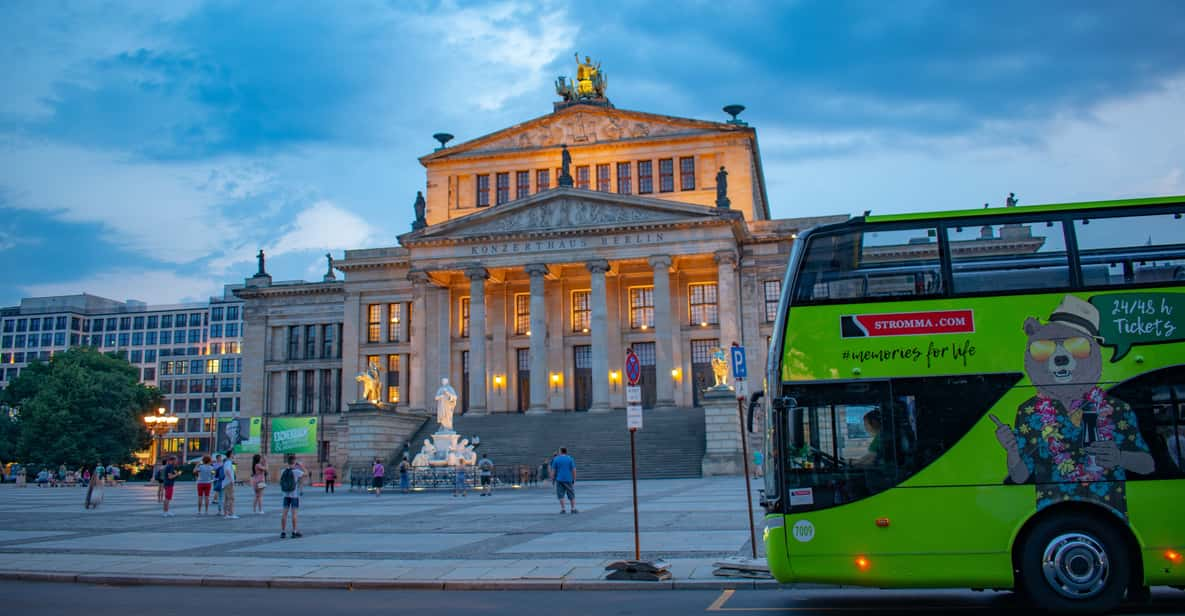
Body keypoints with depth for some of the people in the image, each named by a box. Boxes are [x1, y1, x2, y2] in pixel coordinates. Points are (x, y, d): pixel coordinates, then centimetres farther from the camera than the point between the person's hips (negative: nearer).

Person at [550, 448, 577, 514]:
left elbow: (553, 471, 0)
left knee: (561, 495, 3)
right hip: (568, 479, 1)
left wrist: (552, 479, 7)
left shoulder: (556, 459, 2)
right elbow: (574, 470, -1)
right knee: (571, 495, 8)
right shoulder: (570, 459, 2)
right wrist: (574, 479, 6)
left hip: (559, 479, 0)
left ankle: (562, 509, -2)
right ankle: (573, 509, 4)